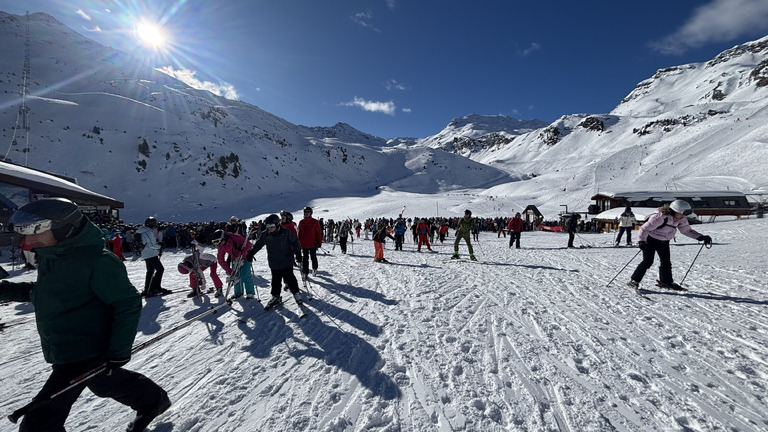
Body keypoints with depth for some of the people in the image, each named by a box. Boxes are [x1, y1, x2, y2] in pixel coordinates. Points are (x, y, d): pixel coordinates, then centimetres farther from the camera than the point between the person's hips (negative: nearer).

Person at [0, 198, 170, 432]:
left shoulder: (97, 261, -26)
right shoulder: (51, 255, 1)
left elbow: (128, 304, -22)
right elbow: (49, 291, 18)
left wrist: (118, 352, -22)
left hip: (81, 353, -9)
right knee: (106, 382, 27)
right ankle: (153, 400, 47)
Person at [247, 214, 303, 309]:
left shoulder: (286, 232, -12)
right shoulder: (265, 235, -2)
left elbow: (295, 243, -3)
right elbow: (258, 245, 13)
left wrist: (298, 254, -5)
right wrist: (251, 253, 12)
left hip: (287, 262, -3)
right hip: (274, 264, 3)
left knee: (290, 279, 3)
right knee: (275, 280, 11)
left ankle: (296, 293, 21)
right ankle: (276, 297, 26)